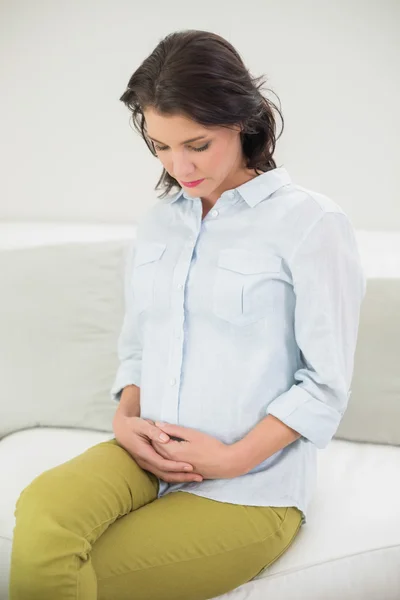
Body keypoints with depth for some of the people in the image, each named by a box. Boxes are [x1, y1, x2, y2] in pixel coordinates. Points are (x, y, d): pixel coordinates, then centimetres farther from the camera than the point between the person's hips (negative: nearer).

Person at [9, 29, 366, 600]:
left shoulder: (312, 224, -8)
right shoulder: (158, 222, 11)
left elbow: (326, 385, -8)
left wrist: (231, 458, -13)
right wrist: (126, 418, -2)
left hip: (250, 488, -4)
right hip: (148, 454, 5)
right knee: (41, 514, -28)